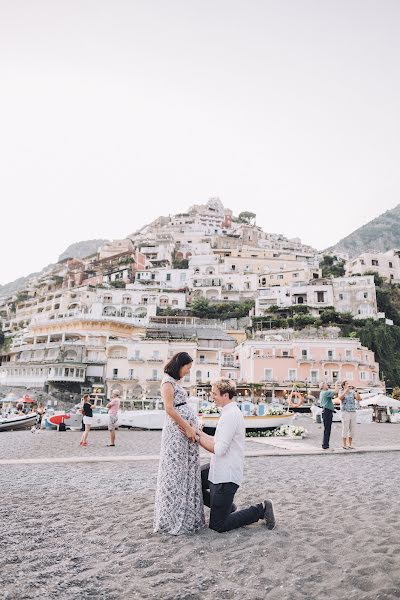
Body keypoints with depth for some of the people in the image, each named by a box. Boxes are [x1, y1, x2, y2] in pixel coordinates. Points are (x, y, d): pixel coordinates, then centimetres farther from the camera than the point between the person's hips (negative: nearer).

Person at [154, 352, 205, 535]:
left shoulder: (176, 382, 18)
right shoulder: (167, 381, -9)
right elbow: (169, 409, -16)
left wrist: (192, 427, 6)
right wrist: (187, 427, -15)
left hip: (187, 430, 9)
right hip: (177, 430, -9)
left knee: (188, 472, 12)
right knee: (175, 473, -2)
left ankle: (187, 516, 21)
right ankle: (173, 519, 8)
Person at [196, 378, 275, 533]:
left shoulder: (230, 415, -22)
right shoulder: (231, 412, 9)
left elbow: (219, 449, -24)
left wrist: (199, 439, -14)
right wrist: (201, 434, 4)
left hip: (226, 475, -10)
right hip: (218, 469, 10)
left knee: (217, 525, 0)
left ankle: (260, 509, 7)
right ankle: (225, 506, 24)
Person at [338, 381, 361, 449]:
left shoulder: (352, 393, 11)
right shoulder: (341, 392, 0)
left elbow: (358, 398, -5)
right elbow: (340, 398, -23)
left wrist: (355, 390, -13)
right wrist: (346, 390, -28)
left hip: (353, 413, 5)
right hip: (345, 412, -4)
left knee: (352, 429, 5)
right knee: (345, 429, -5)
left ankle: (350, 444, 14)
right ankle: (344, 445, 2)